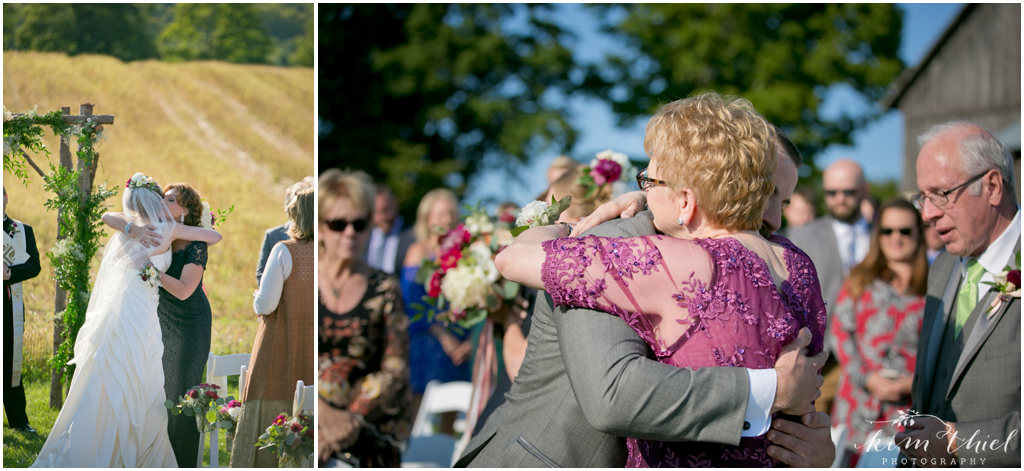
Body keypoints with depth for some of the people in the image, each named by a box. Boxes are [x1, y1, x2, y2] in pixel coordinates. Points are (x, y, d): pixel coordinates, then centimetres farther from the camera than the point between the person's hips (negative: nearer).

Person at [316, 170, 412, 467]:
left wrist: (353, 419, -10)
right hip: (304, 424, 0)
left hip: (368, 433, 0)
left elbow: (396, 370, 3)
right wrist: (323, 413, -13)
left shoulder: (385, 289, 8)